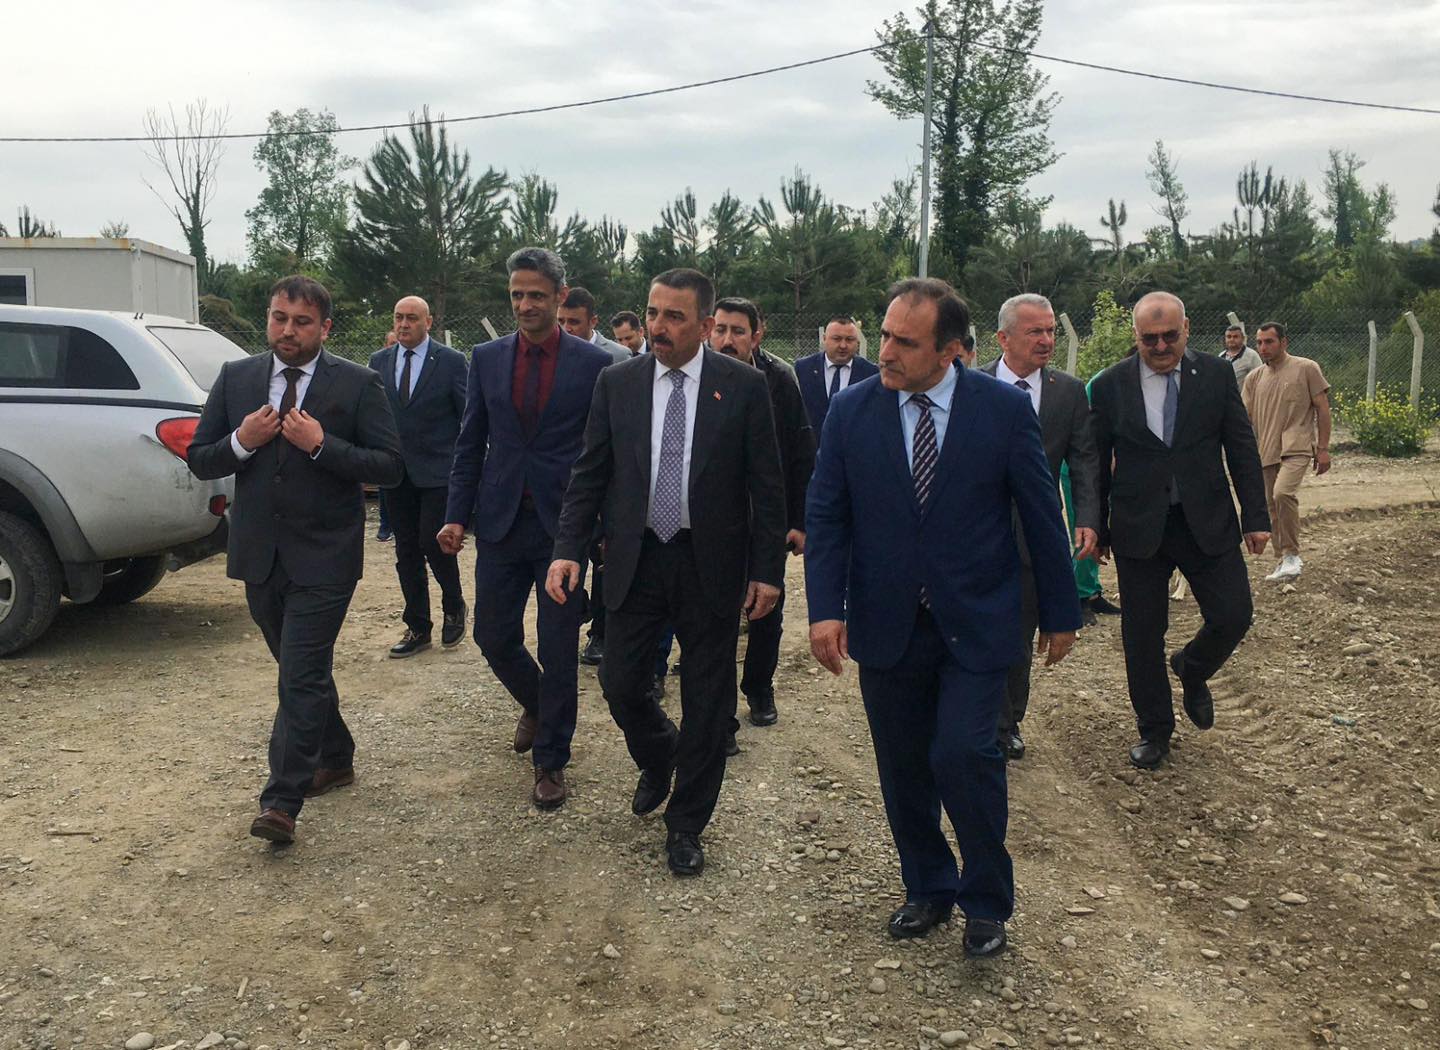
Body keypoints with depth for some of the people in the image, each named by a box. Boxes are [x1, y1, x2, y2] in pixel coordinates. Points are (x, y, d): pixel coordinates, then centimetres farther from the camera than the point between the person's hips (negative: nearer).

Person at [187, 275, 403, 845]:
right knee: (301, 669, 18)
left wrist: (321, 445, -21)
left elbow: (390, 466, -9)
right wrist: (241, 442, -13)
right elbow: (199, 460, 7)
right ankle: (335, 759, 37)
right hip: (260, 556, 5)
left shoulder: (357, 384, -5)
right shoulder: (235, 378, 6)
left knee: (302, 676, -8)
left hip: (323, 557, -5)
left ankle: (282, 802, -3)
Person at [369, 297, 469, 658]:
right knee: (406, 552, 8)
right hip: (396, 472, 4)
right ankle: (417, 627, 18)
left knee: (434, 543, -9)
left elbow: (469, 417, -1)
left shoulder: (451, 361, -3)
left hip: (438, 470, -4)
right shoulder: (378, 362, 9)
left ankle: (454, 608, 18)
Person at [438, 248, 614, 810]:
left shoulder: (594, 363, -3)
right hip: (501, 524, 3)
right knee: (494, 636, 10)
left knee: (558, 648, 3)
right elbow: (470, 444, 9)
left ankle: (551, 762, 19)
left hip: (565, 525, -3)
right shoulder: (486, 358, 6)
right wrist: (457, 515, 1)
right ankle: (535, 705, 42)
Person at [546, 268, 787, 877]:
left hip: (712, 565, -2)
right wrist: (568, 549, -6)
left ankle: (686, 826, 26)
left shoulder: (743, 386, -5)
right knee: (621, 684, 6)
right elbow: (589, 474, 4)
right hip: (636, 559, 2)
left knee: (707, 702, 7)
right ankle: (658, 759, 41)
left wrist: (768, 570, -6)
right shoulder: (617, 383, 2)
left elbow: (767, 485, -3)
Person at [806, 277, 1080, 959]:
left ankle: (986, 902, 11)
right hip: (886, 626, 3)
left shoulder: (1005, 409, -7)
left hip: (974, 625, -2)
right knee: (903, 769, 11)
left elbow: (1041, 515, 0)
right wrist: (826, 609, -10)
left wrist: (1060, 614, 4)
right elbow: (825, 516, 0)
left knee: (963, 754, -13)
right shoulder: (851, 410, -3)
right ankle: (927, 890, 33)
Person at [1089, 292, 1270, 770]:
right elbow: (1098, 464, 3)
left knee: (1233, 615, -2)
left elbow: (1242, 449, 4)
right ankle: (1154, 730, 24)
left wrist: (1256, 516, 1)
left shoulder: (1216, 375, 1)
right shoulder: (1110, 386, -2)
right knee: (1142, 636, 6)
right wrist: (1098, 530, 5)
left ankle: (1192, 669, 32)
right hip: (1138, 529, -1)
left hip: (1208, 524, 1)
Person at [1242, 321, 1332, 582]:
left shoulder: (1306, 369, 0)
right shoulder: (1255, 378, 12)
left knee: (1283, 493, -28)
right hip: (1265, 451, 5)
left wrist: (1323, 448, -3)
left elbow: (1322, 408, 1)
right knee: (1272, 509, 8)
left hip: (1296, 448, -5)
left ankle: (1292, 554, -14)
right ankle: (1285, 560, 23)